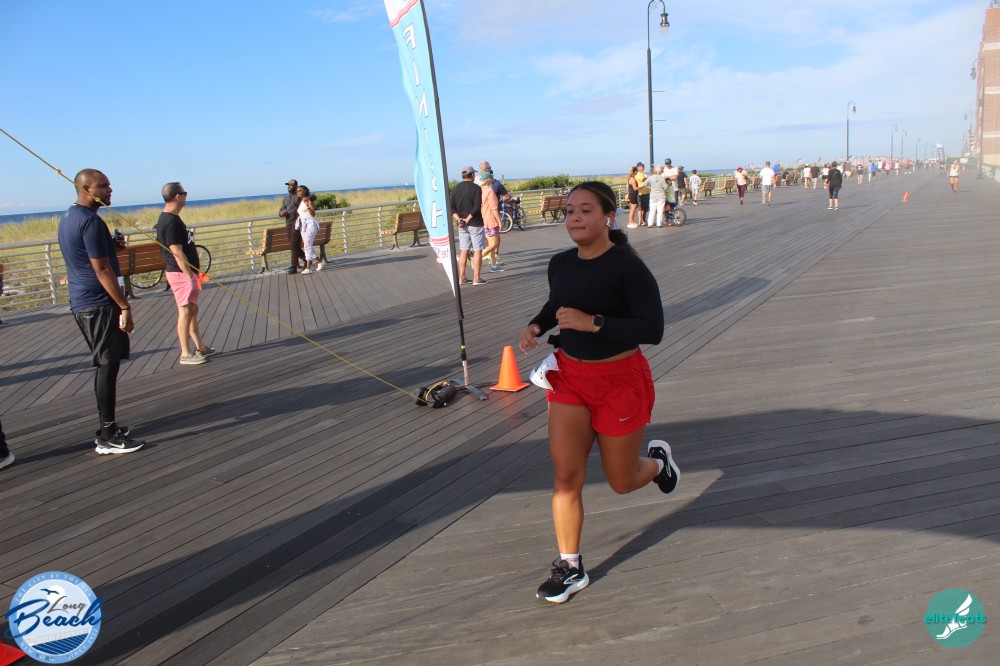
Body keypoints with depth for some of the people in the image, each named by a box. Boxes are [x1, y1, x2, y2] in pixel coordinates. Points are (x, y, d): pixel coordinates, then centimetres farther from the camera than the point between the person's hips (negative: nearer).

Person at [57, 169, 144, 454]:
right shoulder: (90, 221, -16)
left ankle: (108, 427, 23)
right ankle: (108, 437, -3)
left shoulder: (68, 218, 15)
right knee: (107, 366, -7)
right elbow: (102, 270, -19)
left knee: (105, 365, 16)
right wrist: (124, 307, -18)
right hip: (99, 304, -10)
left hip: (81, 303, 10)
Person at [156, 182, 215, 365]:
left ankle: (200, 347, 23)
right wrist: (191, 276, -22)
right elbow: (177, 253, -23)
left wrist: (194, 273, 21)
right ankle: (186, 354, 1)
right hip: (181, 274, -10)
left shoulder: (172, 218, 13)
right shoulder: (171, 222, -19)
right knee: (185, 311, -5)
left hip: (187, 271, 10)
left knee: (192, 310, 15)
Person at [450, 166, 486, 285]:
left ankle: (461, 278, 11)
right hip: (475, 224, -6)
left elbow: (451, 207, 2)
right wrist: (468, 219, -13)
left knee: (463, 251, 10)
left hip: (461, 225, 6)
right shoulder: (476, 188, -10)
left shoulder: (455, 188, 8)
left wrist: (458, 219, -6)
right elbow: (477, 207, -19)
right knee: (477, 251, 1)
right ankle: (476, 278, 1)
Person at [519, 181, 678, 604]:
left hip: (621, 380, -4)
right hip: (569, 377, 5)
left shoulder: (627, 267, -18)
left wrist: (592, 322, -31)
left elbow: (653, 329, -23)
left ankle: (657, 460, 47)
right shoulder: (560, 264, 1)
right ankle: (570, 568, 14)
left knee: (621, 481, 11)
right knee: (565, 475, -2)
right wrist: (536, 326, 0)